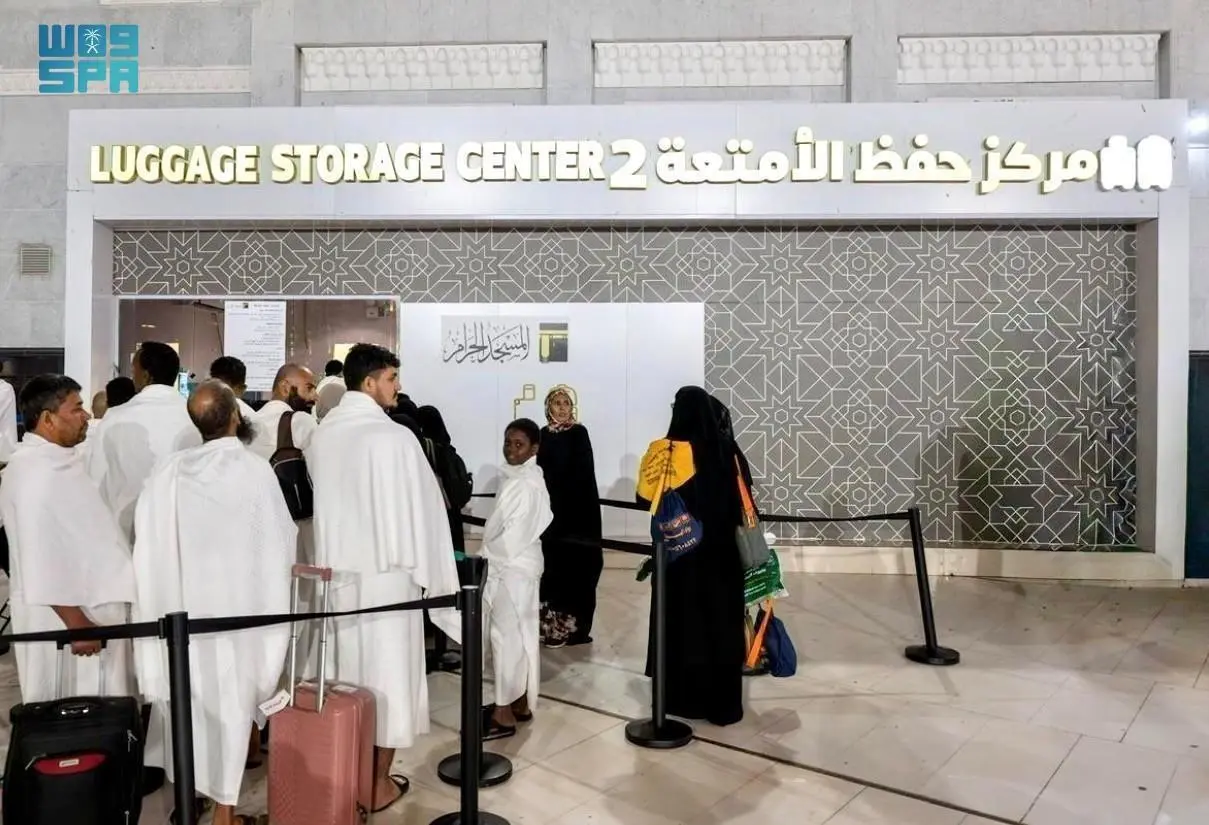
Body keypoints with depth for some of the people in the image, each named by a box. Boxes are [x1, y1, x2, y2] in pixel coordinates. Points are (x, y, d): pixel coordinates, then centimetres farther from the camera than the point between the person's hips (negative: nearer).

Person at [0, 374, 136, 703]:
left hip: (89, 603, 9)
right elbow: (40, 559, -24)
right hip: (63, 613, -9)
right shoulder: (32, 472, -21)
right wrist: (75, 622, -22)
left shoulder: (60, 460, 9)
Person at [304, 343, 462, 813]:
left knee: (345, 670, 16)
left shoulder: (320, 436, 1)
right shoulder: (394, 437, -18)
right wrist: (424, 570, -1)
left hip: (334, 572, 6)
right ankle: (379, 784, 18)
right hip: (386, 572, -6)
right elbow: (418, 508, -13)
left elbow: (318, 506, 9)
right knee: (385, 671, 6)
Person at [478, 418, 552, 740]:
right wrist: (486, 558, 8)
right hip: (511, 565, 9)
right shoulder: (515, 478, 11)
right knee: (519, 634, 15)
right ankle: (519, 702, 26)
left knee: (507, 635, -4)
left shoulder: (528, 485, -18)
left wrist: (484, 561, -13)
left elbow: (514, 535, -21)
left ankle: (504, 714, 5)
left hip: (513, 568, -9)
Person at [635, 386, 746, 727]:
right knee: (721, 619, 12)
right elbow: (741, 499, 2)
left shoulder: (667, 450, -12)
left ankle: (684, 697, 20)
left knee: (683, 620, 10)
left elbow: (646, 497, -9)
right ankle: (723, 701, 20)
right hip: (722, 550, 3)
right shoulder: (726, 448, -3)